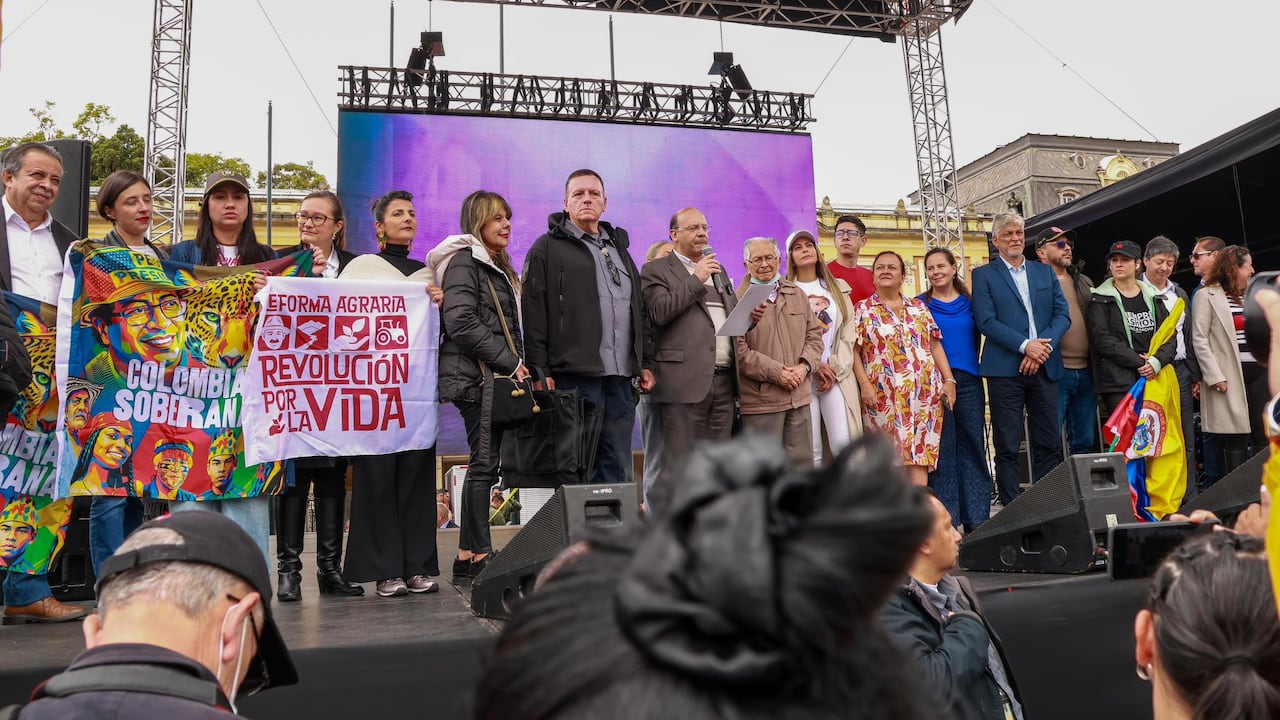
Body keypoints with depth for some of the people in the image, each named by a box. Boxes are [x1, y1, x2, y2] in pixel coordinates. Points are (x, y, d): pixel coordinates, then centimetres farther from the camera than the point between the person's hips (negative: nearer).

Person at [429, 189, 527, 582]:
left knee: (485, 464, 7)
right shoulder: (464, 261, -5)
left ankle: (469, 555, 12)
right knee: (484, 463, -8)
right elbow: (461, 322, -17)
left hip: (498, 376, 9)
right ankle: (477, 553, -4)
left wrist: (524, 367, 11)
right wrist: (510, 362, -15)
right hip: (478, 376, -9)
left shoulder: (498, 267, 23)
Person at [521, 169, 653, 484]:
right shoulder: (548, 248, 3)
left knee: (617, 469, 8)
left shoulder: (619, 249, 23)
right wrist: (539, 372, -12)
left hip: (621, 378, 6)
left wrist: (645, 363, 16)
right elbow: (534, 315, -5)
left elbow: (640, 312, 24)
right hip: (574, 377, -6)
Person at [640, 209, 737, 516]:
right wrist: (696, 280, -9)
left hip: (723, 380, 7)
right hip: (685, 380, -7)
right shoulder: (656, 270, 3)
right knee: (680, 466, -7)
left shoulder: (718, 271, 25)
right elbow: (659, 312, -13)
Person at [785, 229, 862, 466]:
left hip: (837, 376, 2)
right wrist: (814, 365, -11)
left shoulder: (838, 287, 16)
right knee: (811, 450, -4)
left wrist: (836, 368, -4)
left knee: (843, 444, -11)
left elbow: (848, 333, 9)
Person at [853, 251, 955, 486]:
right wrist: (865, 384, -12)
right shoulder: (862, 309, 5)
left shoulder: (919, 307, 14)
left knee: (919, 453, -3)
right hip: (885, 395, -2)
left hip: (924, 392, 2)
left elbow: (935, 346, 11)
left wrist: (949, 381, 3)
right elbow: (854, 351, -2)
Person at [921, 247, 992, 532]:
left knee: (973, 447, 5)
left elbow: (977, 339, 15)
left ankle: (977, 520, 12)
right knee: (941, 450, 1)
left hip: (968, 381, 3)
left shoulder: (969, 303, 11)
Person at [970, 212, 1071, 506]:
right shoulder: (984, 275, 4)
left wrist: (1043, 346, -9)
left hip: (1045, 368, 4)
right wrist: (1025, 345, -15)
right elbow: (986, 321, -7)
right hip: (1005, 369, -4)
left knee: (1048, 444, 5)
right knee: (1007, 447, -1)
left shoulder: (1045, 272, 17)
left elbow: (1063, 314, 8)